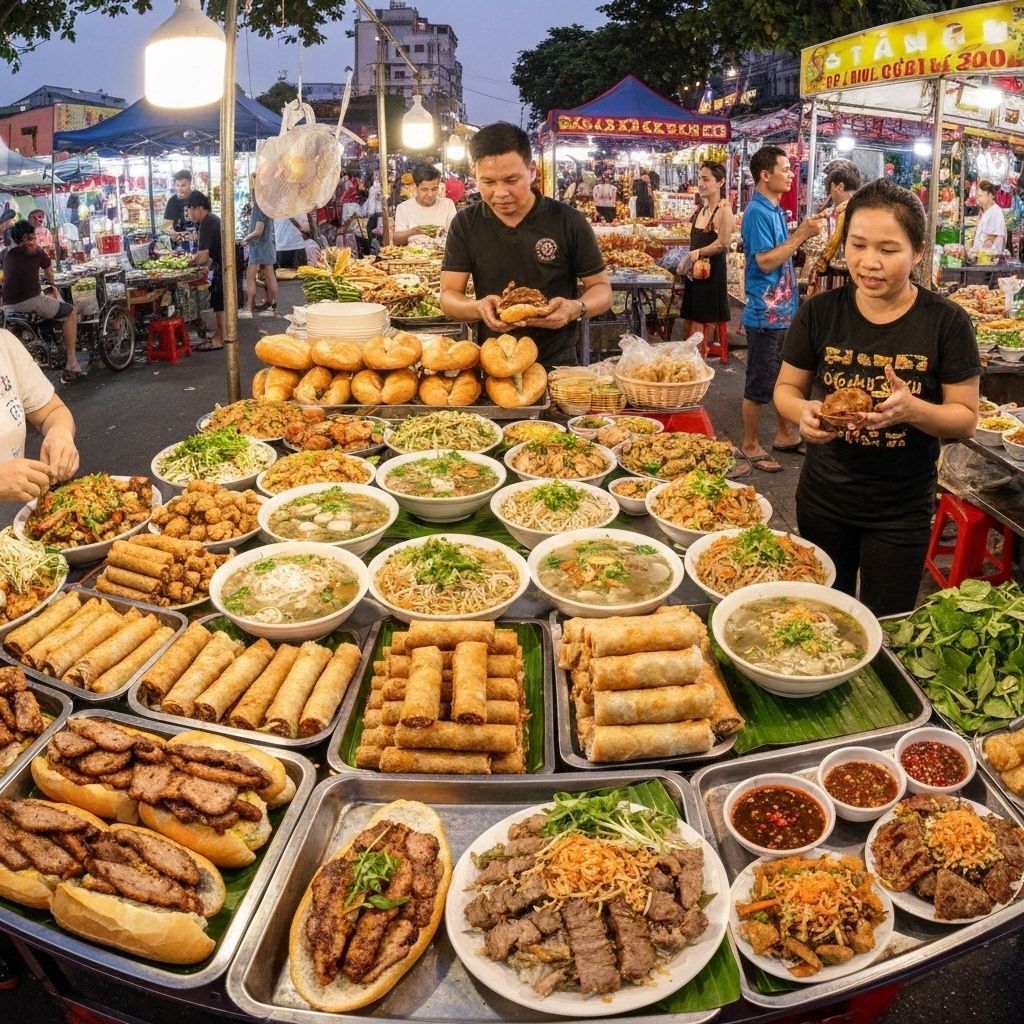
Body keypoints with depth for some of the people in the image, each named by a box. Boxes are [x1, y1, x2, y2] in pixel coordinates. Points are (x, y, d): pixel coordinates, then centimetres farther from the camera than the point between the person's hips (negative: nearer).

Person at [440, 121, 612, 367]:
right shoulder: (465, 225, 2)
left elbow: (602, 290, 3)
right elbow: (449, 296, 1)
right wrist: (478, 308, -21)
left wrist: (576, 309, -20)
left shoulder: (569, 222, -3)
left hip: (557, 364, -2)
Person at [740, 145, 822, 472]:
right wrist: (801, 234, -19)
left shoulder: (776, 210, 12)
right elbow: (766, 261, -21)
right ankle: (750, 445, 12)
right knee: (759, 384, 0)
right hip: (765, 313, -9)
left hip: (784, 310, 9)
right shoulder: (757, 212, -15)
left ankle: (784, 434, 31)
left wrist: (804, 234, 5)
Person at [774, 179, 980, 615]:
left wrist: (913, 409, -29)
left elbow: (966, 417, -9)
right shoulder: (819, 312, -8)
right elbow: (786, 388, 2)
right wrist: (803, 411, -21)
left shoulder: (947, 323, -13)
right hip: (823, 499, 2)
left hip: (901, 513, -2)